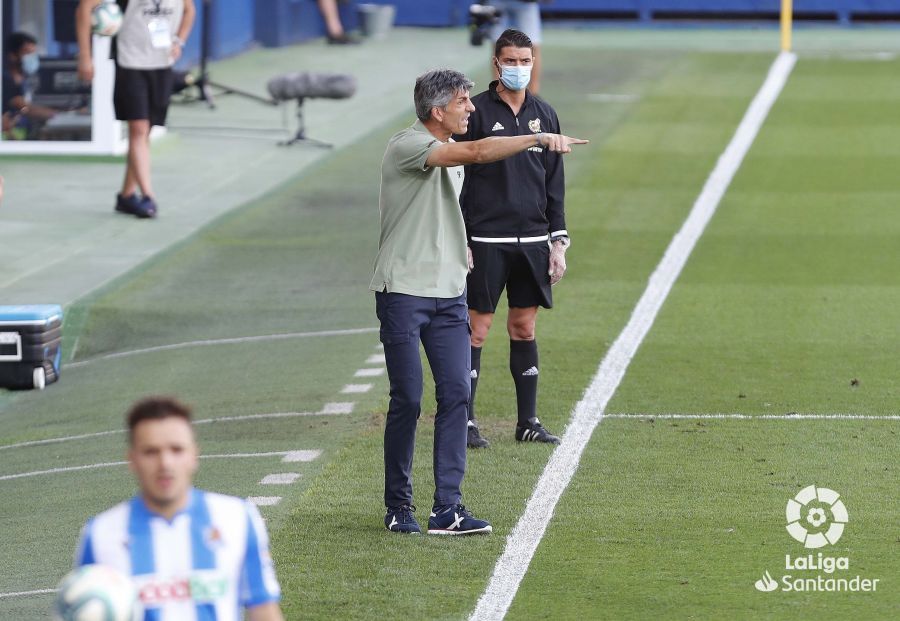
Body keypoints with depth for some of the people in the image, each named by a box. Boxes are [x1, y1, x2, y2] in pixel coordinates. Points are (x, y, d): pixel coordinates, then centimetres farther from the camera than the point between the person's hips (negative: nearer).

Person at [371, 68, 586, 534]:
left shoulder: (449, 151, 15)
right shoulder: (406, 146, -13)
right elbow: (477, 152, -27)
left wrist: (459, 248, 14)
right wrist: (539, 139, -31)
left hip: (448, 292, 7)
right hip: (403, 290, -7)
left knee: (456, 393, -3)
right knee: (407, 400, -4)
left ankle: (447, 508, -3)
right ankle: (398, 506, 9)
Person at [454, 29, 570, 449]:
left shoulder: (544, 114, 10)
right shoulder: (477, 111, -4)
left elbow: (554, 184, 14)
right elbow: (458, 181, -4)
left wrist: (558, 242, 9)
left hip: (533, 240, 4)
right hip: (486, 241, -4)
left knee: (525, 328, 9)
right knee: (477, 328, -3)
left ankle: (528, 421, 14)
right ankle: (464, 422, 2)